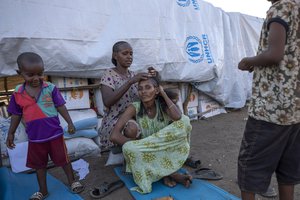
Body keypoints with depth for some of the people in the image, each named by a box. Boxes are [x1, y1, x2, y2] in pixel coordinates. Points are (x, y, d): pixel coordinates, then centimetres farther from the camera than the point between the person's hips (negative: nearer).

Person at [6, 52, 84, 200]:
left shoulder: (50, 88, -10)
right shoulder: (17, 93, -3)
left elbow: (60, 107, -5)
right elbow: (16, 115, 7)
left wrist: (69, 122, -9)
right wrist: (11, 133, 10)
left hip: (55, 133, -2)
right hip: (35, 137, 3)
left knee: (63, 159, 11)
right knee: (39, 164, 18)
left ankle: (72, 182, 31)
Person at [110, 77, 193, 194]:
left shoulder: (163, 105, -7)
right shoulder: (134, 108, -14)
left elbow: (177, 117, -31)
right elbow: (114, 136, -23)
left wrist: (164, 94, -19)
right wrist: (141, 145, -27)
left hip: (166, 151, 1)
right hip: (146, 153, -1)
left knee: (184, 120, -20)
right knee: (128, 148, -35)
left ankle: (165, 170, -15)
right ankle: (169, 173, -17)